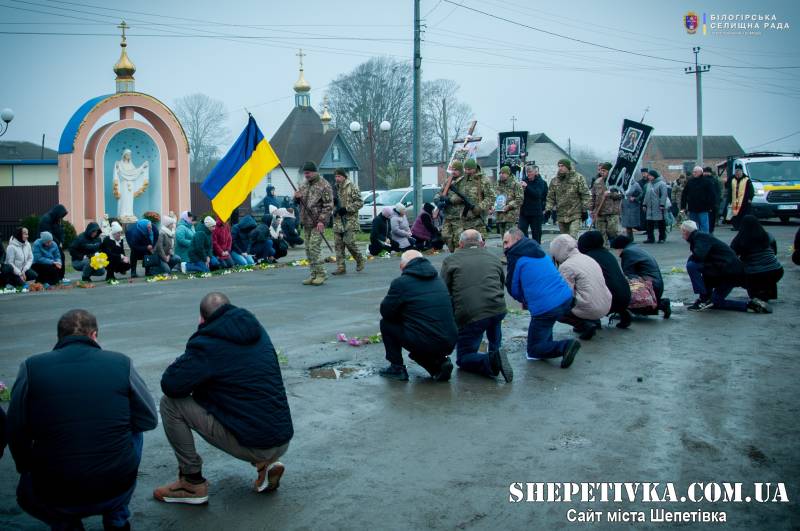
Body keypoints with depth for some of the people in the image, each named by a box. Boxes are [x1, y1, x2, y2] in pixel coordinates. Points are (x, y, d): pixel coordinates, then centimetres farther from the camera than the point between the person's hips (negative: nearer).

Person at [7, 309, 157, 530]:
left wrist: (27, 469, 20)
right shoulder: (121, 363, -5)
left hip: (53, 498, 1)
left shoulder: (31, 367, -4)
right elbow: (149, 420, 3)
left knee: (27, 491, 36)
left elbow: (16, 433, 1)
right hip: (117, 490, -1)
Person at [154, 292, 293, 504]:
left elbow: (170, 385, -11)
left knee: (170, 403, 0)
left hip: (253, 445, -7)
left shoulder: (207, 343, -10)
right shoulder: (257, 331, 11)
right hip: (283, 441, 7)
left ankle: (192, 482, 7)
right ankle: (265, 464, 16)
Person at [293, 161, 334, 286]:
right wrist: (296, 197, 0)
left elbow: (328, 205, -12)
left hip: (317, 223, -8)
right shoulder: (304, 185, 15)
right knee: (308, 250, 8)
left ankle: (321, 274, -5)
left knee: (314, 248, -13)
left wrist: (322, 220, -19)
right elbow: (297, 202, 25)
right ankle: (314, 275, 15)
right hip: (306, 222, 8)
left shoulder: (324, 185, -8)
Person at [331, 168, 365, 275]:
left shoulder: (352, 186, -4)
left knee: (349, 241, -14)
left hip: (350, 219, -6)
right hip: (338, 220, 6)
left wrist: (346, 209, -16)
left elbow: (359, 202, -8)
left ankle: (360, 260, 8)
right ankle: (341, 267, 6)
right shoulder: (335, 187, 15)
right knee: (338, 244, 2)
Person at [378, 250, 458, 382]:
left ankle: (397, 368, 13)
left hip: (424, 343, -6)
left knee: (386, 323, 14)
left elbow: (385, 311, 3)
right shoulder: (438, 279, 16)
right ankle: (439, 362, 12)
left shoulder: (401, 282, -5)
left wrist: (402, 314, 23)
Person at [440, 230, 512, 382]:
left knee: (463, 359, 8)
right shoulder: (494, 259, 20)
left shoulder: (450, 260, 10)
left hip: (469, 315, -4)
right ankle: (495, 350, 30)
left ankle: (491, 361, -18)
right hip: (498, 311, 4)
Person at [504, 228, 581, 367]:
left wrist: (524, 300, 24)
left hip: (545, 307, -8)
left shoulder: (515, 257, -2)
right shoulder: (538, 250, 21)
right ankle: (547, 343, 31)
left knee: (534, 351, 2)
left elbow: (512, 288, 4)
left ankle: (566, 346, -19)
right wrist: (527, 301, 26)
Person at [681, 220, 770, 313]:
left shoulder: (700, 236, -10)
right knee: (715, 303, 19)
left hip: (729, 273, -10)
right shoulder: (703, 236, 20)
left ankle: (704, 298, -10)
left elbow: (699, 256, -27)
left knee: (691, 265, -16)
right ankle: (750, 304, 12)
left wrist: (691, 258, -7)